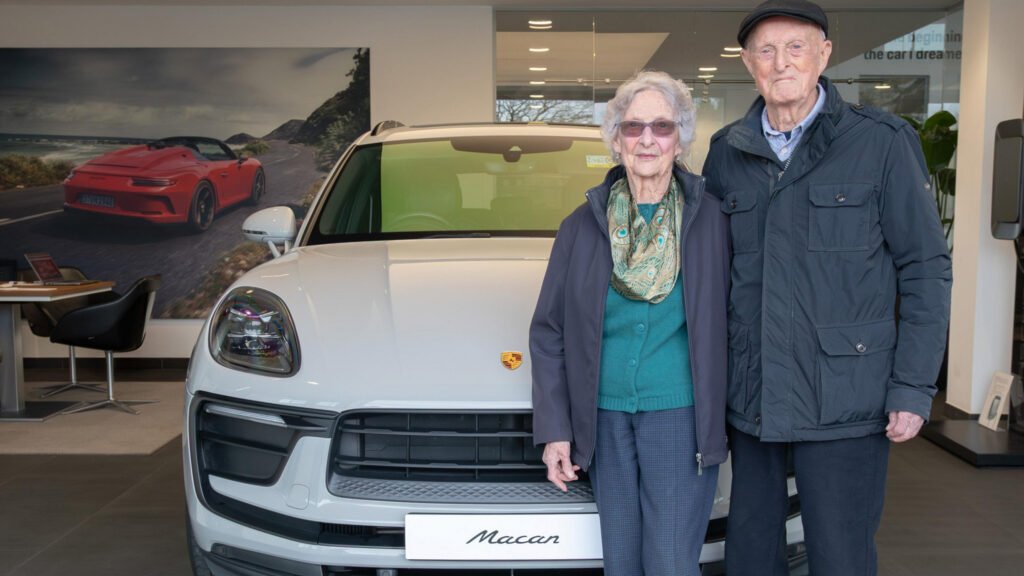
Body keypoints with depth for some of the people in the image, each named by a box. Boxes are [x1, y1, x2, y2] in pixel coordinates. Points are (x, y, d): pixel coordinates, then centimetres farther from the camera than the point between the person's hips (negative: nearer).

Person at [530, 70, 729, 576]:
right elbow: (549, 331, 6)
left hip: (680, 419, -2)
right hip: (605, 420, 3)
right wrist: (553, 428, 0)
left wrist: (728, 418, -2)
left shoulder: (712, 221, -2)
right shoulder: (583, 227, 4)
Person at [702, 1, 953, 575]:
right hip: (749, 399, 4)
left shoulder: (880, 142, -5)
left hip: (845, 402, -4)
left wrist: (914, 386, -8)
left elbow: (925, 268, -3)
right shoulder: (727, 153, 7)